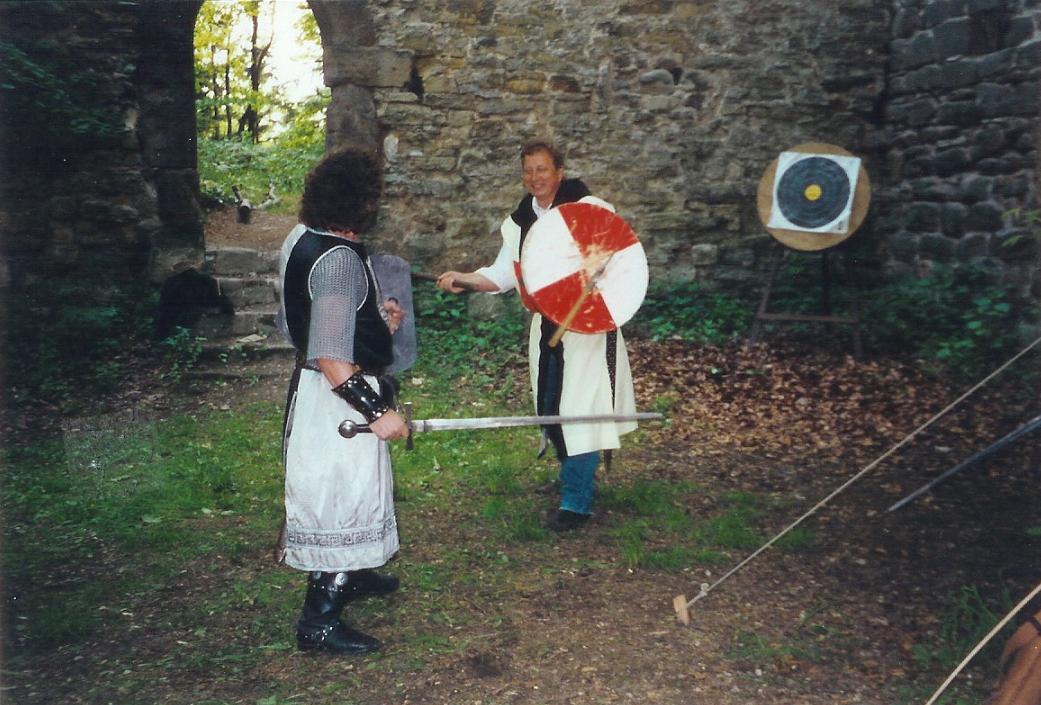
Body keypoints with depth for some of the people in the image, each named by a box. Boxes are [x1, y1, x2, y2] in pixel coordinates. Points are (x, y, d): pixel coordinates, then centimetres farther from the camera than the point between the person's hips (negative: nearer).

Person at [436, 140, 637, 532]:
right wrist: (466, 279, -15)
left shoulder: (590, 208, -6)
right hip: (546, 325, 6)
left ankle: (576, 500, 0)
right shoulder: (519, 221, 9)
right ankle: (574, 473, 35)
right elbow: (504, 273, 2)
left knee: (579, 407, -7)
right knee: (550, 405, 12)